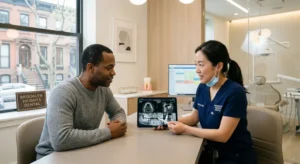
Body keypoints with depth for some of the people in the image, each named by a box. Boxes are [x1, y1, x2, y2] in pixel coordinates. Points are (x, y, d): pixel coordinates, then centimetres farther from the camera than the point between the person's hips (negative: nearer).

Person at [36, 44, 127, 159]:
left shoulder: (104, 89, -3)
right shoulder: (64, 91, -24)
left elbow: (118, 112, 12)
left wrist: (119, 122, -11)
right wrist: (108, 132, -26)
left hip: (85, 153, 6)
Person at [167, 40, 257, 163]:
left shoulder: (235, 92, -22)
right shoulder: (202, 88, -2)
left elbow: (222, 135, -24)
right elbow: (194, 117, 10)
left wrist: (185, 129, -22)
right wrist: (173, 122, -7)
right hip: (211, 152, 6)